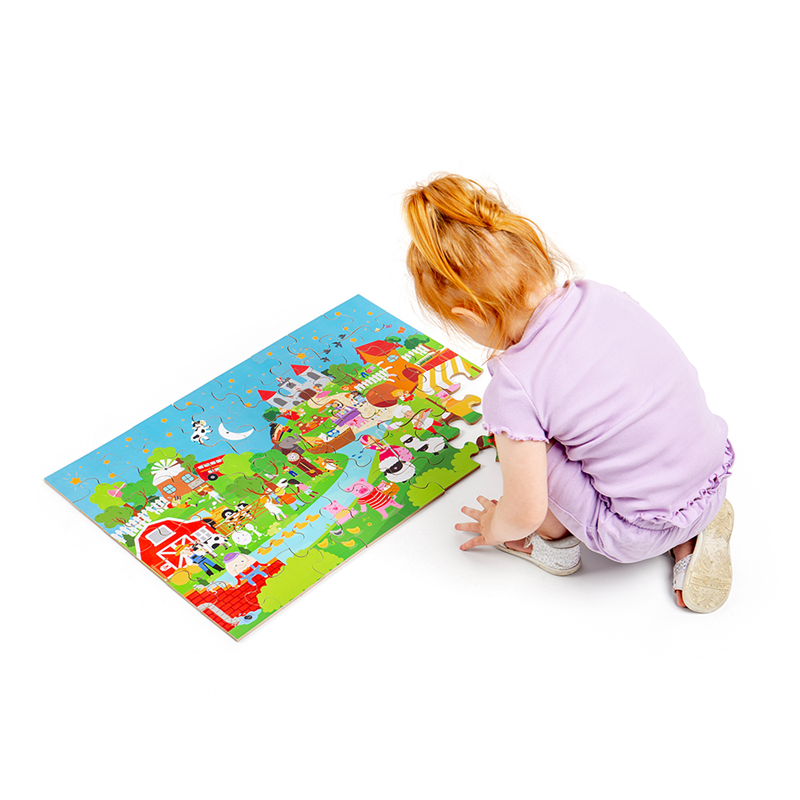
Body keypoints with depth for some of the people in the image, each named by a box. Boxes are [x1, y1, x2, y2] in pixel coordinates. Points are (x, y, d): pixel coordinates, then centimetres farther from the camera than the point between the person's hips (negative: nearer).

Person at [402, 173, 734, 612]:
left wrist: (493, 528, 10)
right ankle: (691, 536, 20)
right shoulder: (601, 296, -4)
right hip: (718, 474, 7)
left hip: (640, 533, -7)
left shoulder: (513, 387, -22)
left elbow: (525, 511, -15)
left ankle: (554, 541, 20)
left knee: (521, 437, -2)